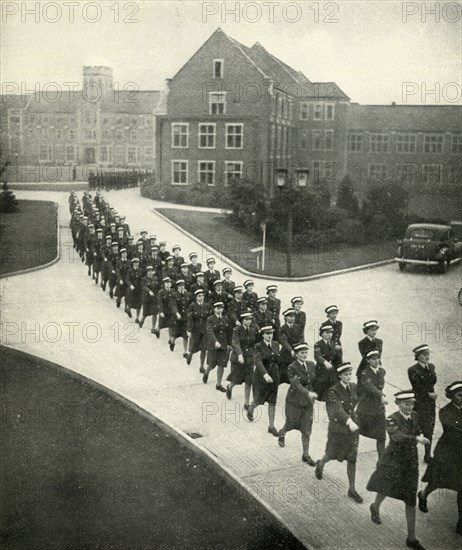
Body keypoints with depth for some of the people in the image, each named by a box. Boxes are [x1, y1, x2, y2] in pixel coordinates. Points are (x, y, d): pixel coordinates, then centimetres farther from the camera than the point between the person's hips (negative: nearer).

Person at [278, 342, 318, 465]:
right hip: (294, 401, -4)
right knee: (291, 424, 14)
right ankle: (282, 434, 49)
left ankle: (306, 455, 16)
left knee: (307, 430, 4)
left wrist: (313, 395, 17)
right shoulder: (292, 368, -17)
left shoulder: (311, 365, 1)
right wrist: (308, 393, -42)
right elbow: (296, 384, -27)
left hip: (308, 401, 4)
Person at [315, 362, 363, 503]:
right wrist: (349, 422, -48)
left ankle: (352, 489, 17)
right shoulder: (333, 391, -19)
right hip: (338, 427, -4)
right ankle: (320, 464, 50)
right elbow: (338, 409, -34)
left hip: (352, 426, 4)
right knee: (333, 455, 14)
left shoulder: (354, 387, -1)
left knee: (352, 459, 5)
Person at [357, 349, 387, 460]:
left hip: (379, 408, 5)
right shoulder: (365, 373, -15)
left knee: (381, 437, 4)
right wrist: (381, 396, -45)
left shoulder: (382, 371, 6)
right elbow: (370, 387, -33)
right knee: (357, 434, 7)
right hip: (366, 409, -5)